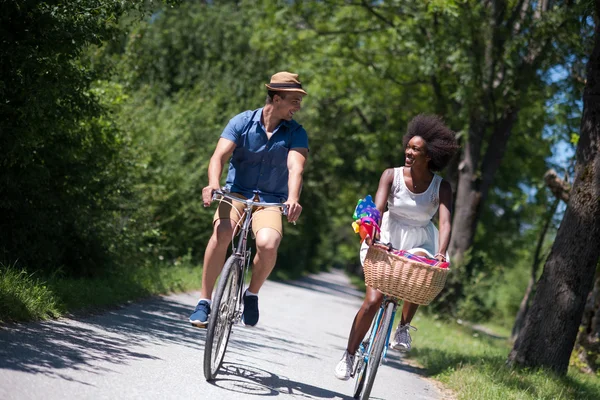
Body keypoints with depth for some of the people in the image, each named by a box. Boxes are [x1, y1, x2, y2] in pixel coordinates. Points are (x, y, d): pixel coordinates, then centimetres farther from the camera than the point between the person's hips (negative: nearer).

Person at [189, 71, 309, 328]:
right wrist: (213, 184, -35)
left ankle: (252, 294, 0)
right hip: (236, 192, 0)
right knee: (221, 233, -31)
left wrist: (293, 199, -39)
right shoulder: (242, 122, -4)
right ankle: (204, 301, -18)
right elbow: (219, 156, -15)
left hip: (271, 200, 0)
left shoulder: (296, 133, -3)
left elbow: (295, 167, -19)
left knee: (267, 244, -30)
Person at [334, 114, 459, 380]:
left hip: (420, 243, 1)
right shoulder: (392, 175, -9)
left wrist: (441, 253, -40)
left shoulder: (441, 187, -10)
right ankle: (349, 356, 3)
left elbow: (445, 222, -22)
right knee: (373, 300, -13)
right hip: (387, 239, -1)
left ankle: (403, 328, -9)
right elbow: (378, 207, -22)